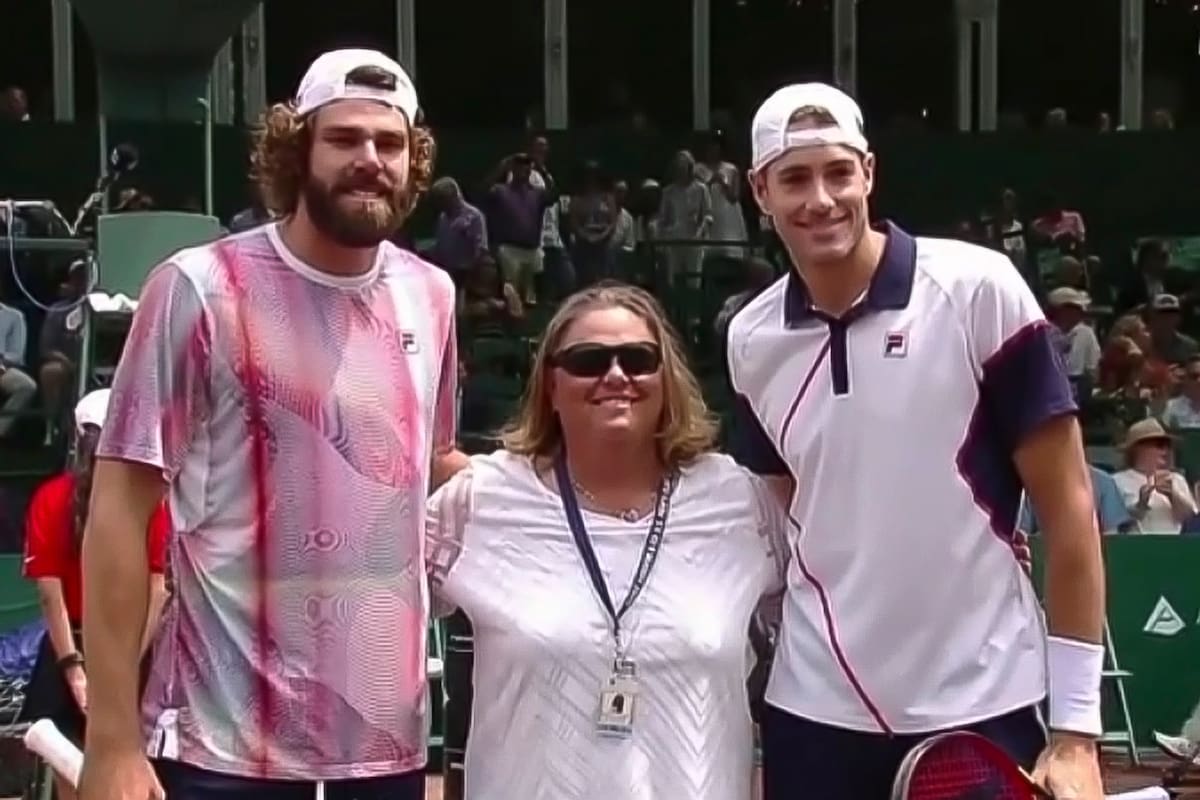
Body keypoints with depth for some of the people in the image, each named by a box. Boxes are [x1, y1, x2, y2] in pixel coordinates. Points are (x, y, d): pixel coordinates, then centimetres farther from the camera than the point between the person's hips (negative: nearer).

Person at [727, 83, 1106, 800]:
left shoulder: (979, 288, -9)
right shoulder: (752, 339, 3)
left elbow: (1068, 505, -7)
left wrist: (1077, 726, -9)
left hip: (978, 709, -3)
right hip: (815, 712, 3)